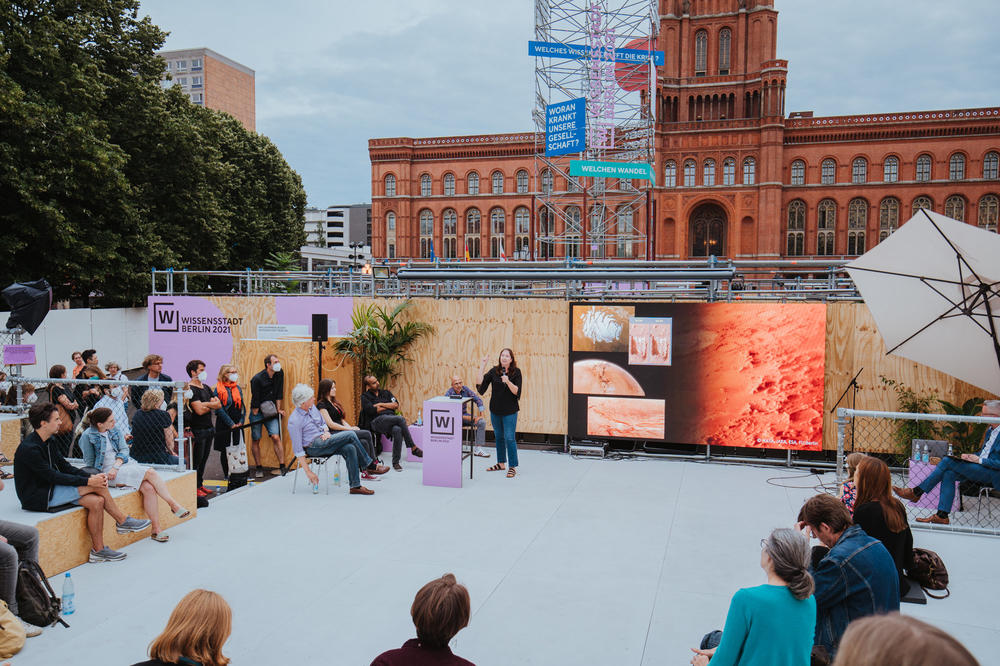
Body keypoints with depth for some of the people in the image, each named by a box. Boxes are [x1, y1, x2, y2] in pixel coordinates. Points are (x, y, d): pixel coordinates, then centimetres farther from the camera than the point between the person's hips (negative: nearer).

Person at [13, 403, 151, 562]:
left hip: (51, 489, 9)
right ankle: (123, 521, -4)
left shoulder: (48, 442, 9)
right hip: (38, 497, -9)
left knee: (97, 502, -13)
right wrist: (88, 481, -24)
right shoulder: (29, 449, -21)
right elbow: (53, 477, -24)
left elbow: (65, 467, 9)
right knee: (96, 487, -19)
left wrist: (92, 476, -6)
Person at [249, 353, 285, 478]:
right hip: (257, 411, -3)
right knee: (255, 440, 3)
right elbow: (255, 400, -15)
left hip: (270, 411, 3)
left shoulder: (279, 374, -3)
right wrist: (255, 416, -11)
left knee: (276, 437, -9)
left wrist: (278, 409, 6)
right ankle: (259, 468, 14)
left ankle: (282, 467, -8)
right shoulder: (257, 379, -19)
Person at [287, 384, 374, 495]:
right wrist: (308, 471, -16)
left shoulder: (312, 407, 6)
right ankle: (369, 464, -5)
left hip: (323, 439, 7)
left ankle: (355, 486, -18)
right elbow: (297, 450, -15)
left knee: (350, 448, -20)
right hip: (313, 446, -7)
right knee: (350, 435, -20)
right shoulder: (294, 421, -16)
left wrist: (326, 432, -2)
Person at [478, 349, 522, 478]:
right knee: (499, 437, 15)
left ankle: (513, 467, 3)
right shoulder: (494, 371, 2)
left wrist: (508, 381, -29)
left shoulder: (516, 372, -7)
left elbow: (516, 391, -12)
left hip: (510, 410, -4)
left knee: (510, 438, -5)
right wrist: (483, 365, -9)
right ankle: (501, 463, 29)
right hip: (495, 409, 4)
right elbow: (480, 383, -6)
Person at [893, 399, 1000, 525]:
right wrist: (971, 456, 6)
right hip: (980, 468, 9)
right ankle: (942, 516, -19)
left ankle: (916, 492, -13)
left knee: (947, 461, -20)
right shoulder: (989, 431, 18)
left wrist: (979, 460, -18)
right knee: (949, 474, -18)